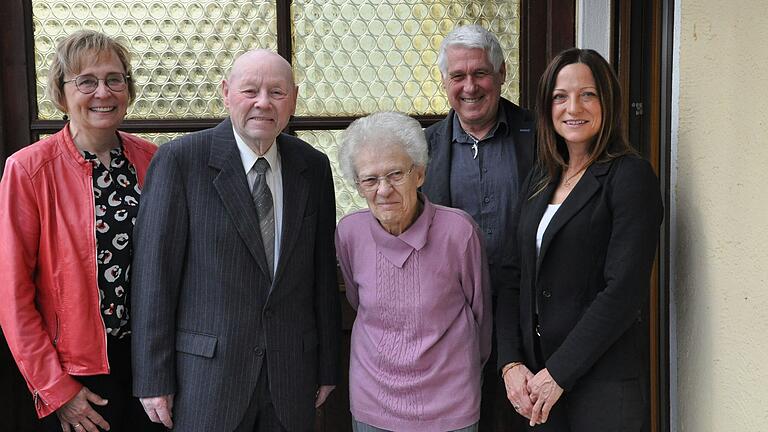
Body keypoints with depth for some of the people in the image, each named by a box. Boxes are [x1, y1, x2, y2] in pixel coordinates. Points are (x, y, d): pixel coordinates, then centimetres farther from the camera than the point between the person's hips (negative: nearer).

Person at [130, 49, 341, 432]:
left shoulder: (313, 167, 4)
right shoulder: (179, 160, -8)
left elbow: (323, 271, 6)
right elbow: (154, 273, -9)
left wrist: (327, 367, 8)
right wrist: (154, 378, -9)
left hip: (291, 379, 4)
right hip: (207, 374, -3)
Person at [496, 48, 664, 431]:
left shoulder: (630, 176, -10)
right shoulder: (540, 178, 9)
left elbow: (625, 290, -16)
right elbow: (515, 278, 7)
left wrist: (558, 373, -15)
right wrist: (510, 363, -4)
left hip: (603, 382, -5)